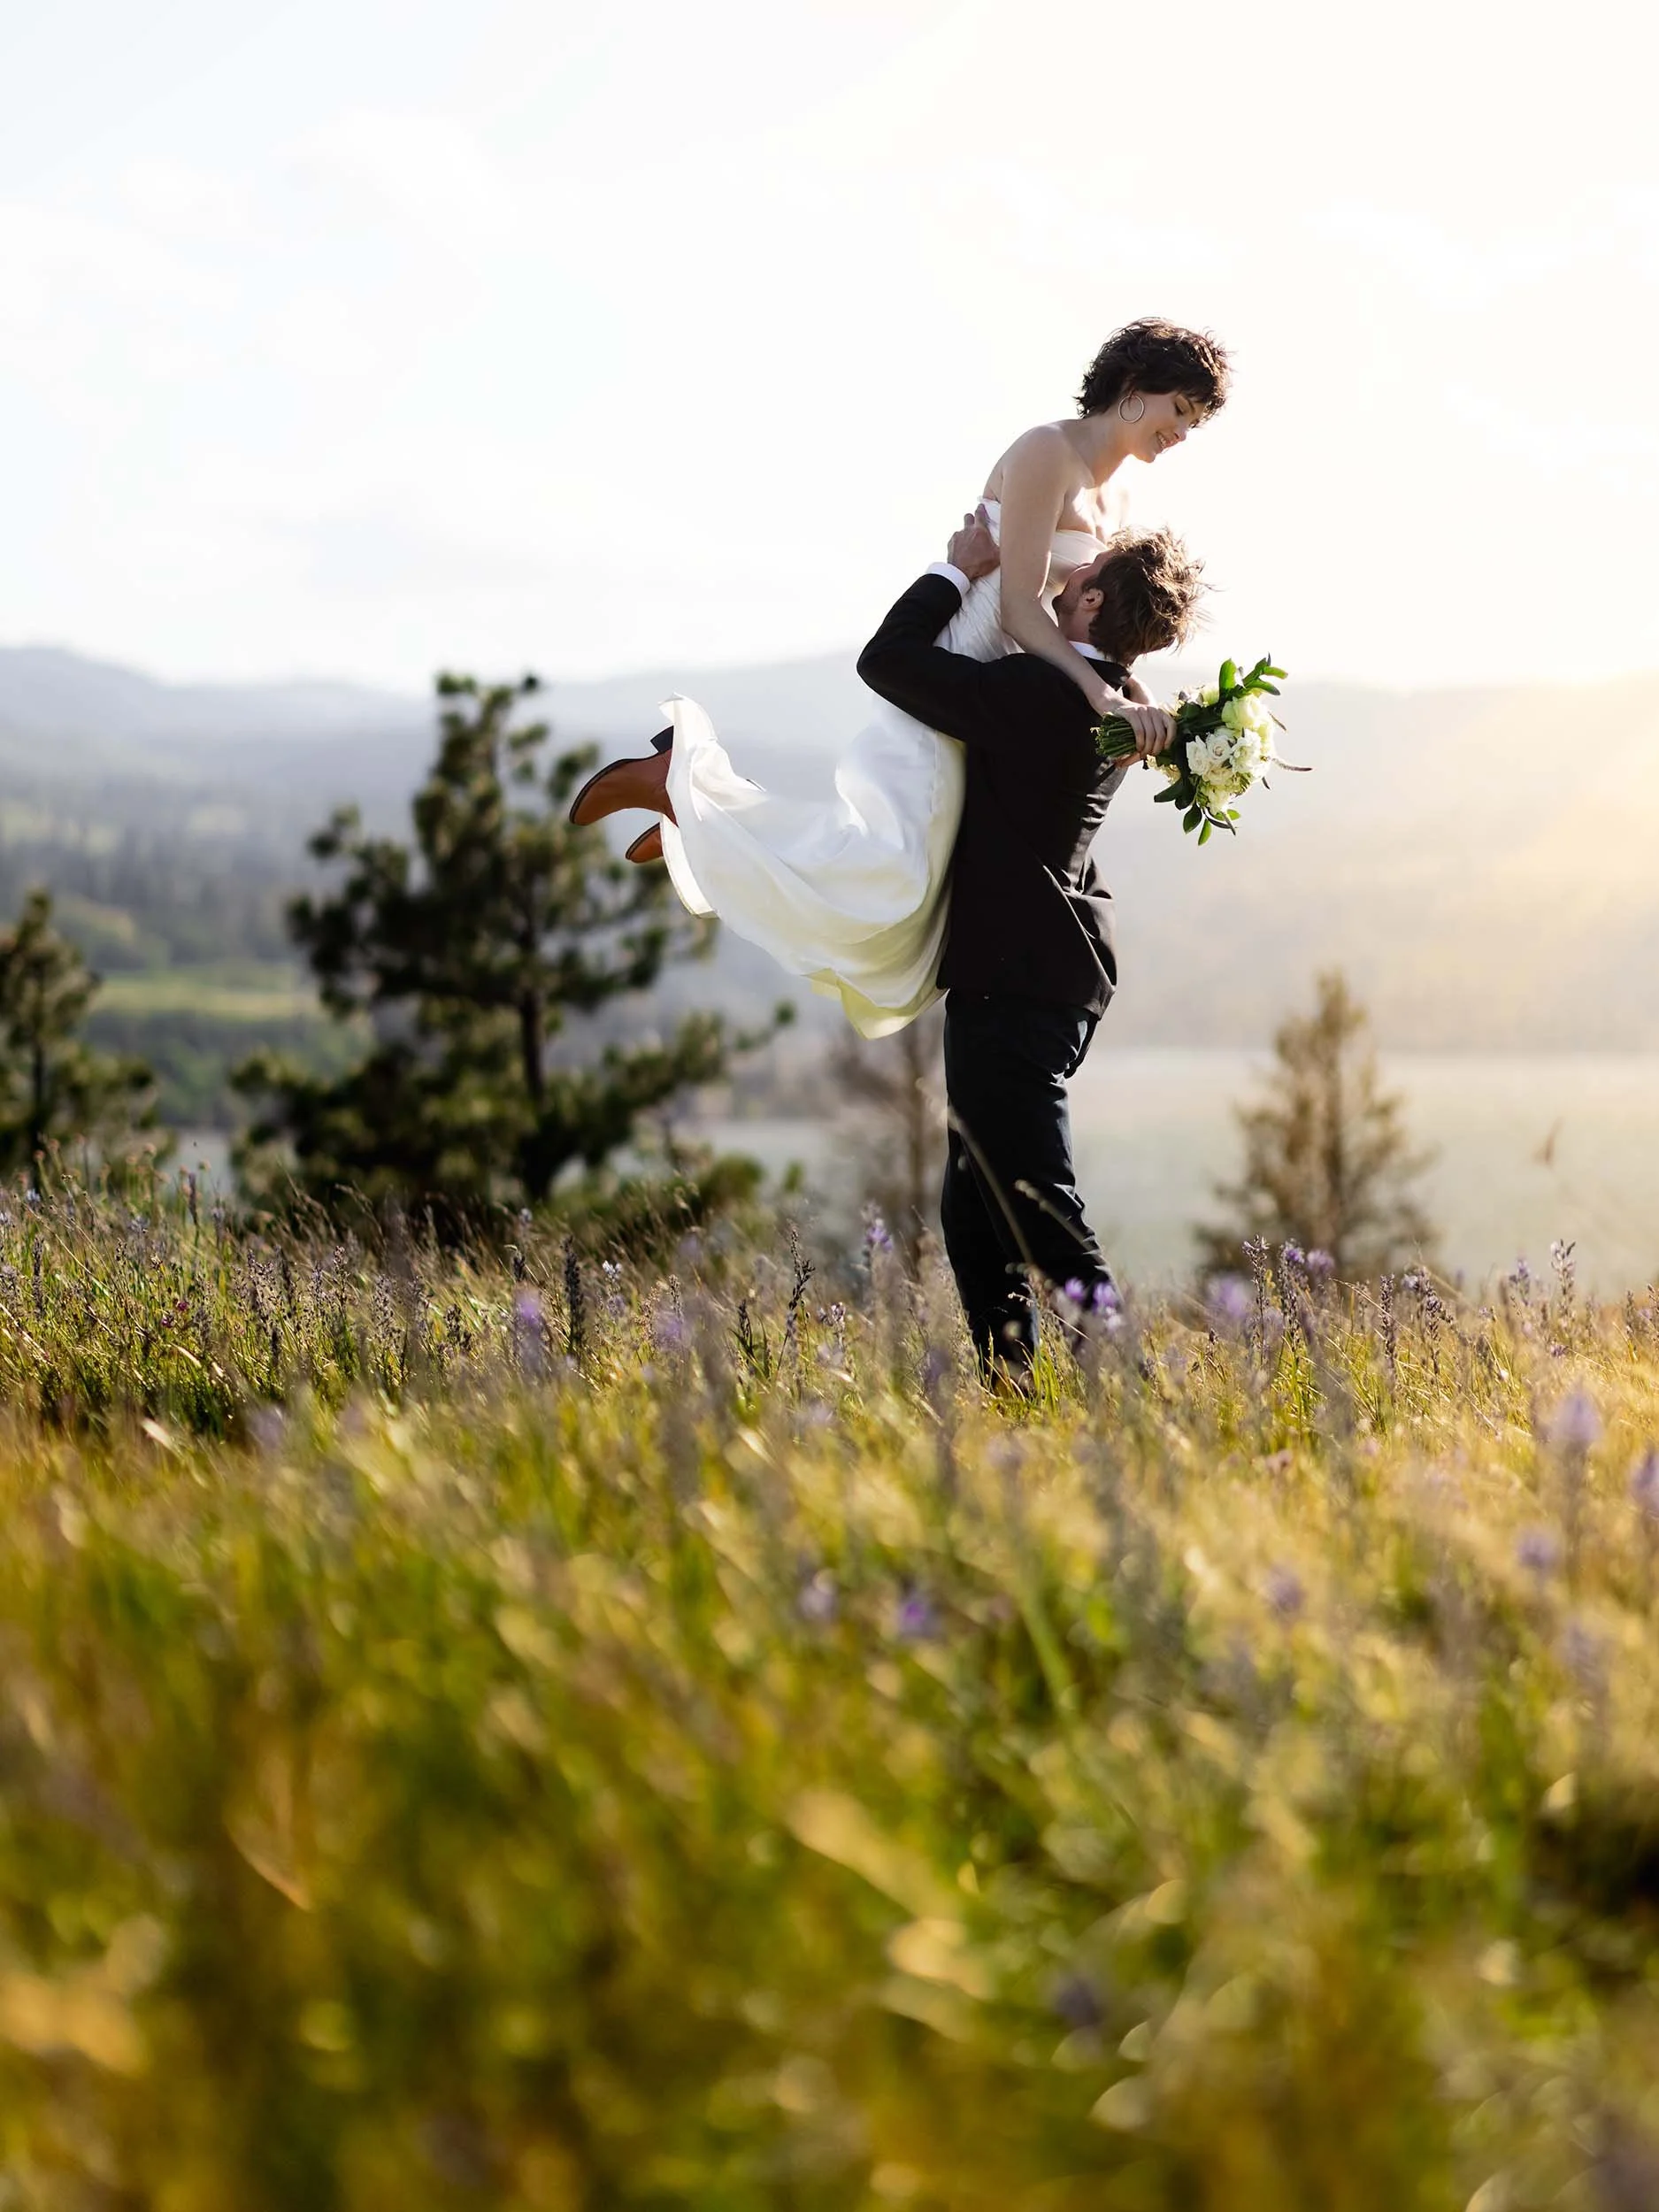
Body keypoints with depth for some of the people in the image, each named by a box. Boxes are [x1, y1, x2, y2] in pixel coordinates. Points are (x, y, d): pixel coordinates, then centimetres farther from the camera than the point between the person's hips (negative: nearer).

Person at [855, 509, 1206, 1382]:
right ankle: (1006, 1384, 20)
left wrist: (957, 570, -4)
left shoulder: (1032, 690, -19)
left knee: (1036, 1204, -9)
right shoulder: (1117, 707, 9)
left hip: (1014, 979, -10)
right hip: (1056, 975, 10)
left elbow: (886, 659, -15)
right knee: (975, 1208, 16)